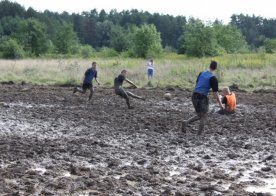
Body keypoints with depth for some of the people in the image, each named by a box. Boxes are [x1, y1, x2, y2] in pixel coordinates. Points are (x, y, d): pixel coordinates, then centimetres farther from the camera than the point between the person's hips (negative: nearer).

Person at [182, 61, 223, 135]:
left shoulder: (201, 73, 10)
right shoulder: (213, 78, -8)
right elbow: (215, 92, -10)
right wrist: (220, 103, -4)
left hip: (194, 96, 6)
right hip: (202, 97, -6)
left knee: (199, 116, 18)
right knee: (203, 117, 7)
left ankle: (186, 122, -3)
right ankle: (199, 134, 2)